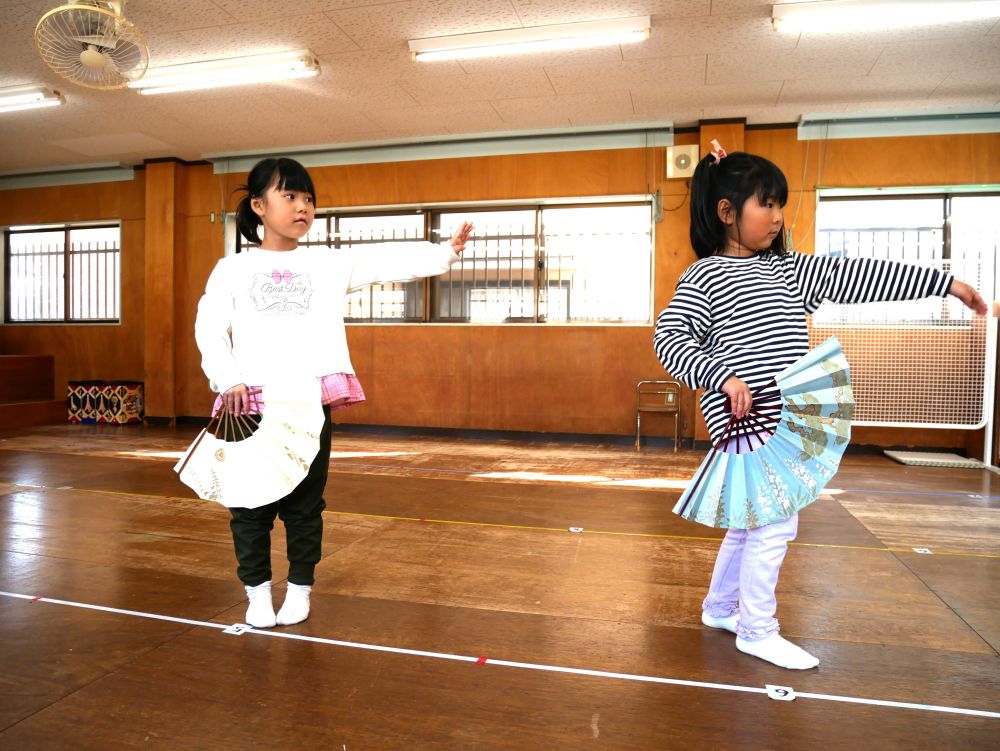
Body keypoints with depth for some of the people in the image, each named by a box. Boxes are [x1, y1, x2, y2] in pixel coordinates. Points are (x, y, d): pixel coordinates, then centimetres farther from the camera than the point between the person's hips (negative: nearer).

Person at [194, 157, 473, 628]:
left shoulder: (329, 264, 9)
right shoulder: (233, 269, 8)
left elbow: (384, 261, -2)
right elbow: (209, 328, 3)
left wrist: (443, 253, -13)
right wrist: (228, 380, -10)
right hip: (250, 405, 0)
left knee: (305, 503, 9)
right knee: (250, 502, 7)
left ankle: (300, 589, 25)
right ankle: (257, 591, 25)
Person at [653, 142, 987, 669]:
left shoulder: (787, 269, 13)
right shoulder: (704, 275, -9)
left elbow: (856, 276, 13)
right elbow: (669, 337, -16)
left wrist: (945, 283, 15)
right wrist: (721, 376, -30)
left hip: (785, 422, 8)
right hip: (746, 423, -8)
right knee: (774, 522, -2)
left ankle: (719, 608, 35)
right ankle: (757, 631, 17)